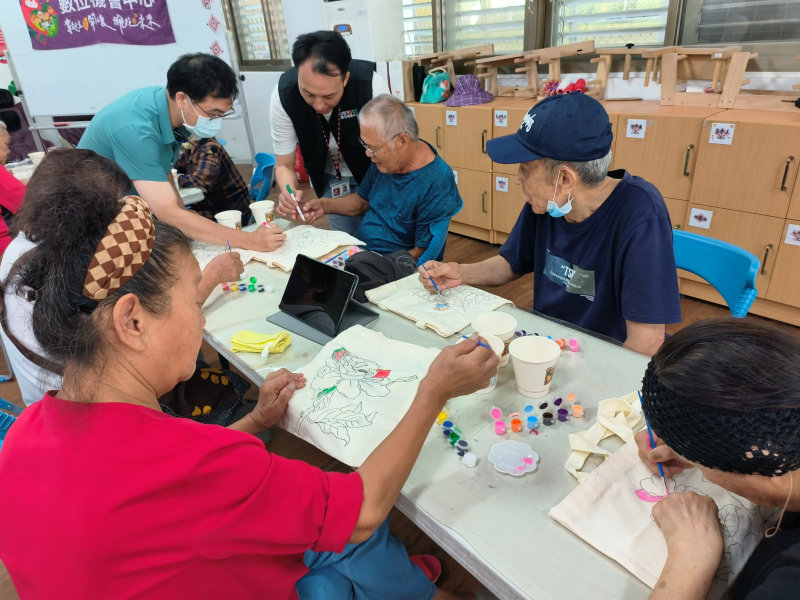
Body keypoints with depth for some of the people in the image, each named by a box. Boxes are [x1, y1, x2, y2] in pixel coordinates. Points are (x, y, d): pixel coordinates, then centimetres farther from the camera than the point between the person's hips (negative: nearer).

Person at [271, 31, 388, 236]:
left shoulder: (371, 84, -32)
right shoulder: (283, 96, -27)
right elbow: (284, 165, -16)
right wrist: (289, 192, -38)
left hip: (376, 173, -1)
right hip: (331, 178, 1)